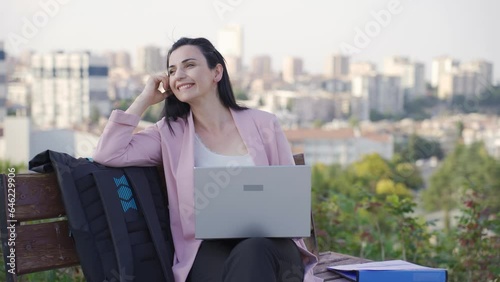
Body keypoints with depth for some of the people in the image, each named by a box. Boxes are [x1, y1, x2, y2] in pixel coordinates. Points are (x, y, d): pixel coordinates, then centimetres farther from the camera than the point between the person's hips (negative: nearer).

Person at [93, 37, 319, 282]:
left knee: (251, 253, -37)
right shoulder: (169, 133, 11)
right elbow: (107, 155, -3)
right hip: (209, 249, -1)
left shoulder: (263, 124, 11)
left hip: (268, 245, 1)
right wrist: (145, 99, 5)